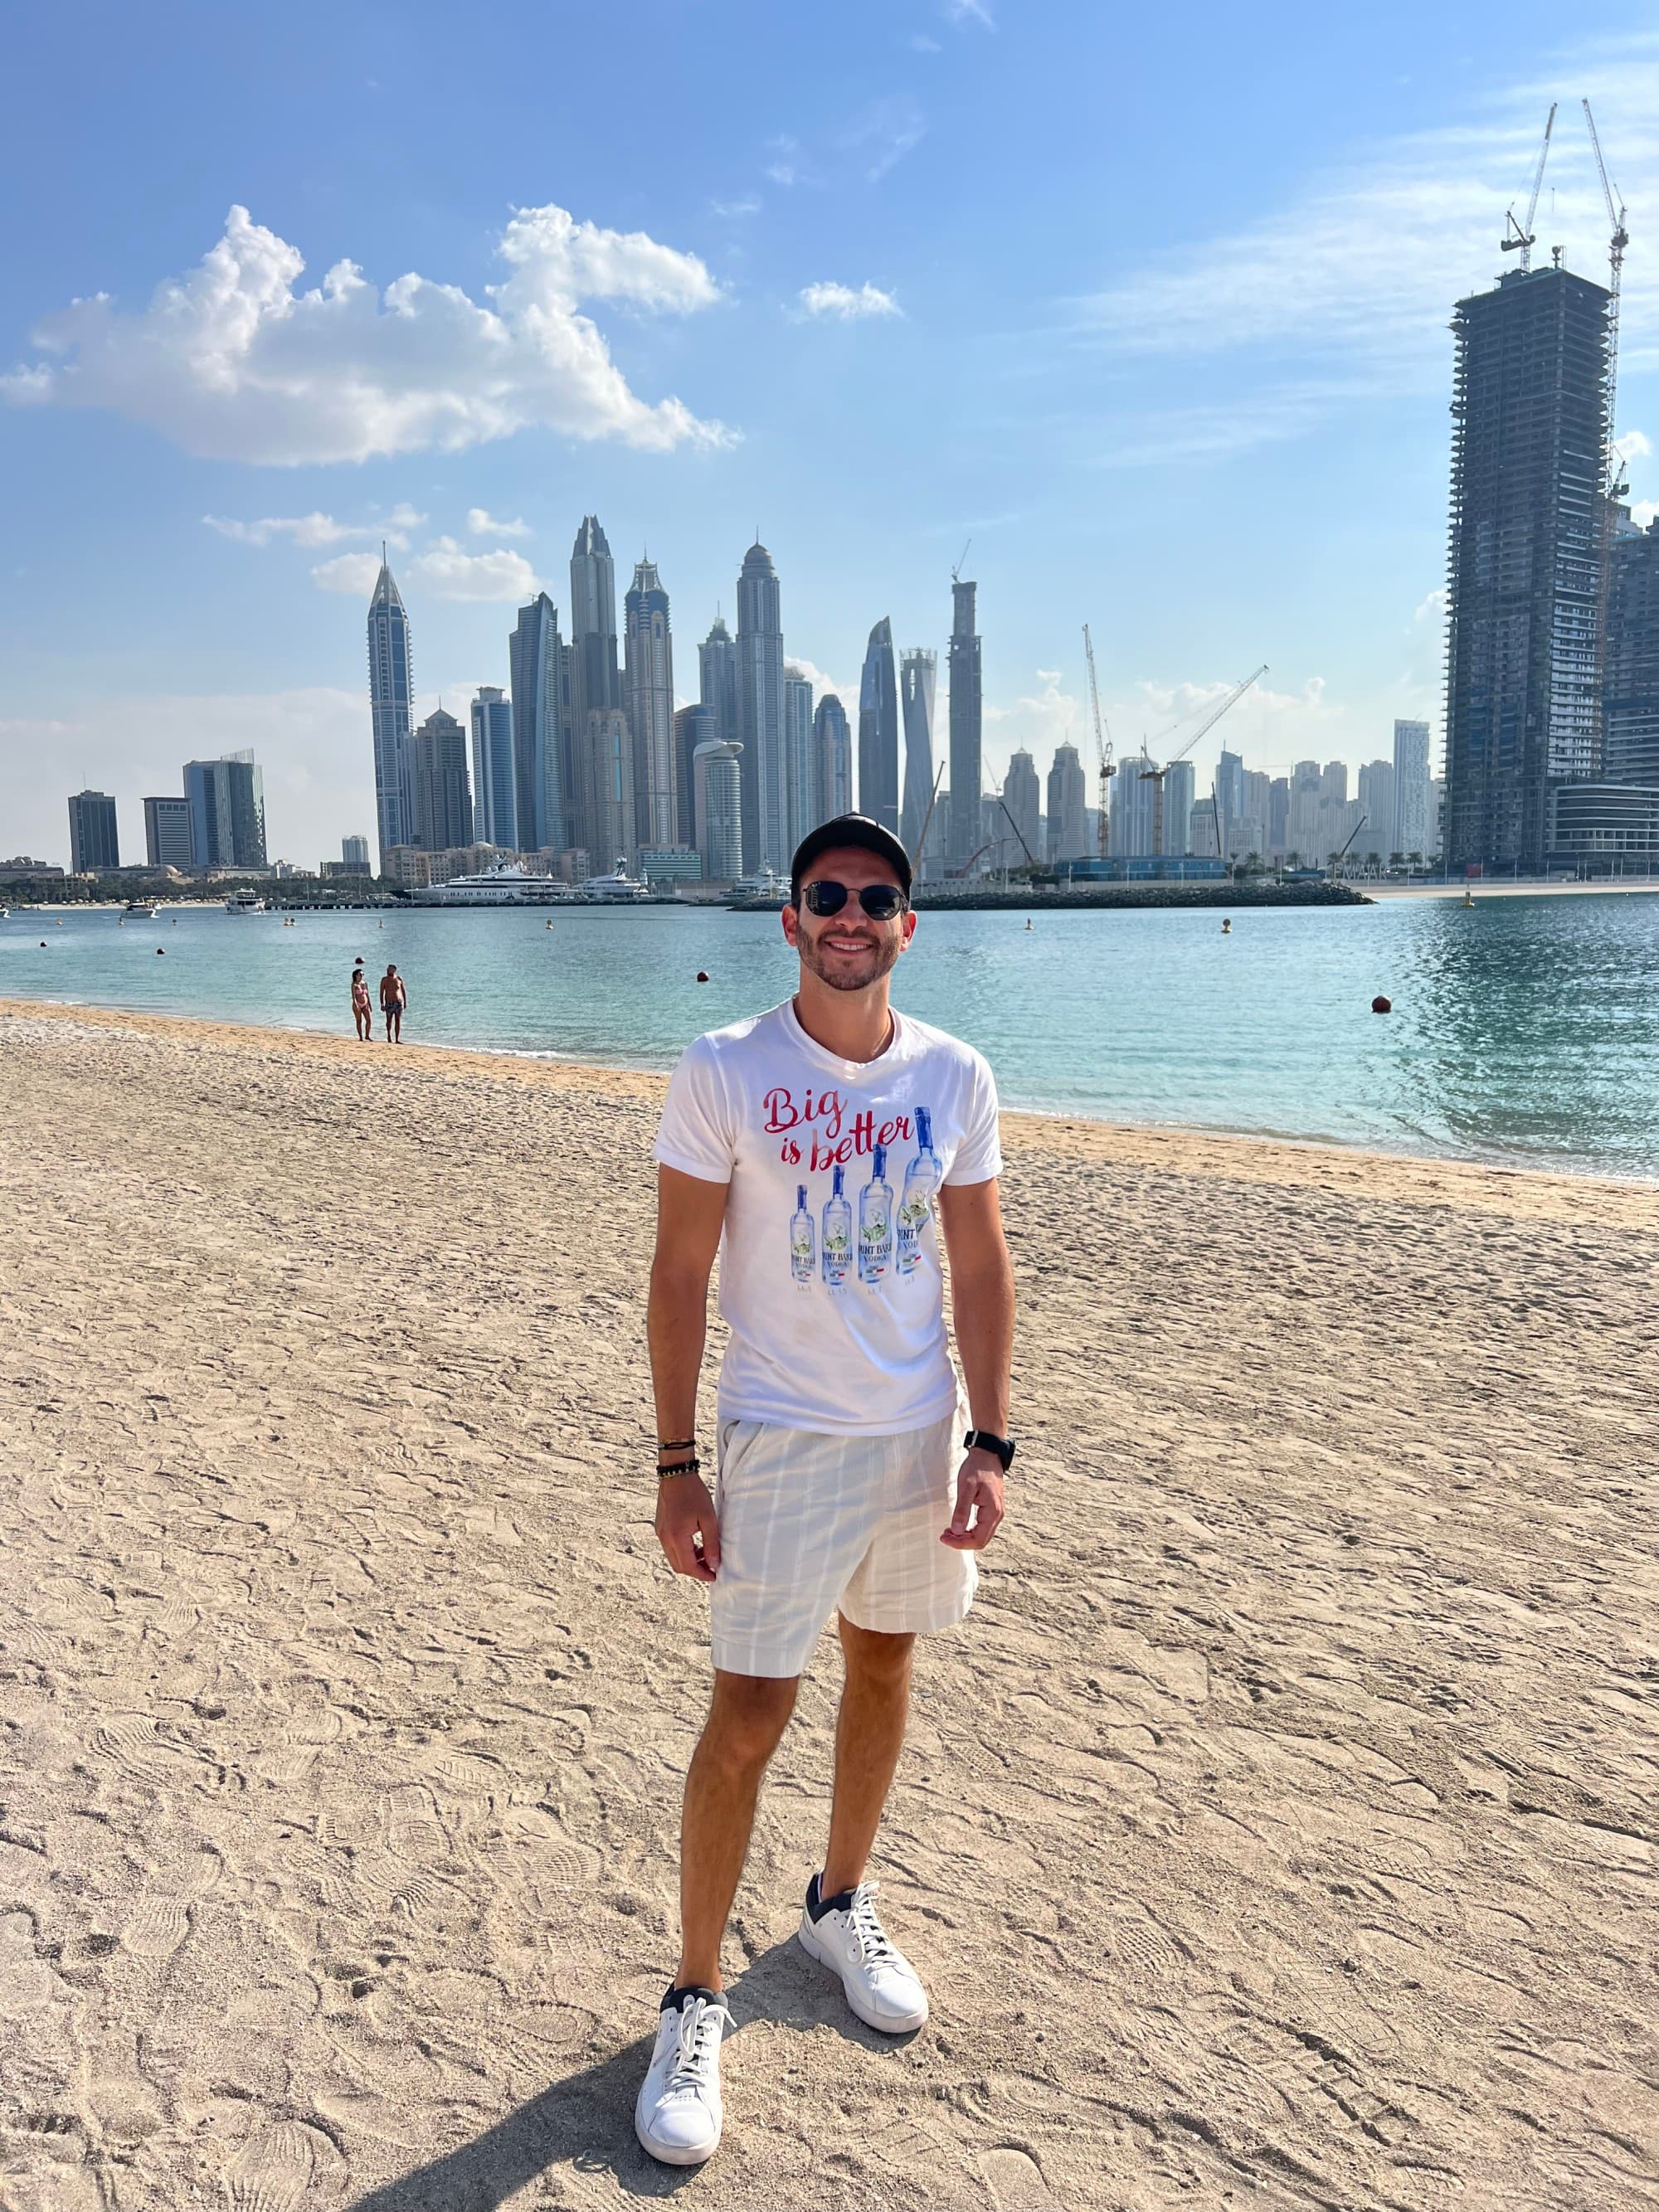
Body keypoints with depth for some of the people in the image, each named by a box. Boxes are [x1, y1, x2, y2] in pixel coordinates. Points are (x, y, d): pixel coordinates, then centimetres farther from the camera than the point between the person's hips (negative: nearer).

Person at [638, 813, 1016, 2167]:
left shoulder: (955, 1077, -1)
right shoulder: (723, 1074, -11)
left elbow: (983, 1267, 3)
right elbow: (680, 1275, -8)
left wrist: (988, 1443, -2)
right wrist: (677, 1468, -9)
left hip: (922, 1433, 4)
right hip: (781, 1441, -4)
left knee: (885, 1665, 18)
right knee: (748, 1717, -1)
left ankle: (842, 1907, 43)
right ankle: (696, 1999, 19)